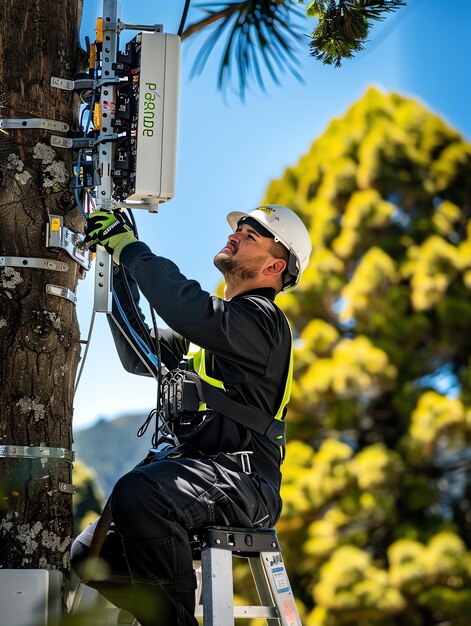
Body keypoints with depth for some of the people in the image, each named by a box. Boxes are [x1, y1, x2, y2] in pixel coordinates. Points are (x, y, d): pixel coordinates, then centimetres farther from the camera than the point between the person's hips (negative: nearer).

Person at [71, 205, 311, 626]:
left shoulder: (260, 318, -5)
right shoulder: (210, 325, 25)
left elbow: (186, 309, -24)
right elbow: (139, 356, 25)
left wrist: (129, 246, -14)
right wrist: (121, 273, 17)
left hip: (240, 480, -10)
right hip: (197, 472, 10)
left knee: (138, 493, -37)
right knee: (90, 553, 5)